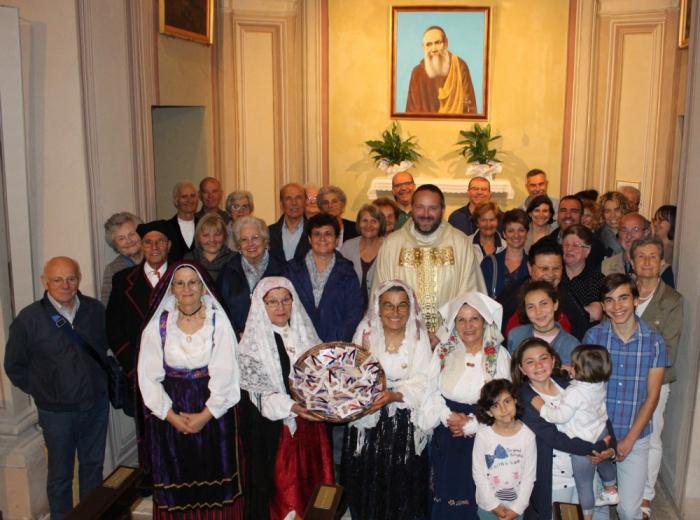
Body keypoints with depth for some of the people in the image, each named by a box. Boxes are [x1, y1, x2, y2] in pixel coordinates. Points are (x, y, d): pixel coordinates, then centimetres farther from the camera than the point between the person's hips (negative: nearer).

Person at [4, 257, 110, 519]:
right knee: (60, 474, 12)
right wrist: (40, 391, -1)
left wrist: (96, 383, 10)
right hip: (56, 411, -3)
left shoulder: (95, 309, -4)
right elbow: (14, 366, -2)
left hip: (96, 404, 4)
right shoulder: (28, 318, -13)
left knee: (93, 465, 18)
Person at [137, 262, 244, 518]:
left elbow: (225, 374, -9)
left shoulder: (219, 322, -6)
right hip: (170, 416, 1)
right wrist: (171, 416, -11)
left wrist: (206, 415, -13)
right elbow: (149, 376, -4)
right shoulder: (158, 325, -3)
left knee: (214, 478, 8)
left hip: (214, 413, -1)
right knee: (176, 478, 10)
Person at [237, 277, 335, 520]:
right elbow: (258, 391, -12)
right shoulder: (253, 342, -7)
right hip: (275, 429, -4)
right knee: (281, 489, 4)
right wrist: (290, 407, -25)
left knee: (312, 483, 11)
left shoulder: (305, 334, 7)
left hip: (311, 424, 4)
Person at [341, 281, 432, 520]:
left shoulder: (419, 335, -4)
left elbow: (421, 383, -10)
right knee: (368, 484, 9)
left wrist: (395, 395, -25)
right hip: (368, 422, 1)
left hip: (406, 425, -1)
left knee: (402, 483, 6)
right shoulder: (366, 331, -2)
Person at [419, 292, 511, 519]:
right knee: (446, 493, 10)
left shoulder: (499, 355, -6)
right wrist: (448, 416, -14)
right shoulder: (443, 351, 1)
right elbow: (432, 392, 0)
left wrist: (472, 424, -12)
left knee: (475, 497, 6)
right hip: (446, 438, 2)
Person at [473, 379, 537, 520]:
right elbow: (478, 472, -9)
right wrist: (493, 504, -9)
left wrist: (517, 508, -8)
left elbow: (529, 475, -7)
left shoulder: (527, 435, -12)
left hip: (516, 506, 1)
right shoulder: (483, 434, -15)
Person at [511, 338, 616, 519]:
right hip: (553, 482, -4)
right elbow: (556, 439, -21)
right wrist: (598, 447, -19)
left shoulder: (568, 386, 1)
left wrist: (610, 448, -14)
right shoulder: (524, 400, -14)